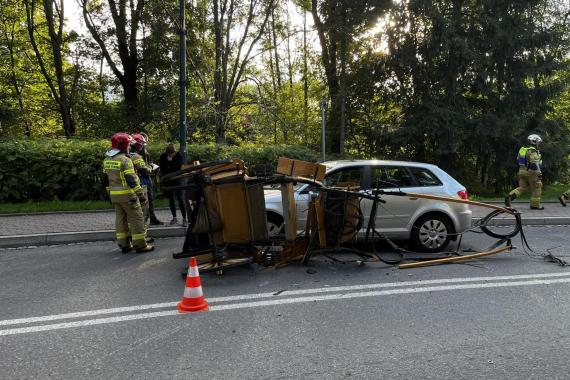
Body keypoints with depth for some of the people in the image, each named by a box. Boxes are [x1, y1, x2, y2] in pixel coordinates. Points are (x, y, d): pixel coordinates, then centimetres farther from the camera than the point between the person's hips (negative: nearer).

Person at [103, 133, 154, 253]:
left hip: (114, 194, 8)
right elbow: (131, 180, -20)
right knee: (136, 218, -1)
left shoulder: (106, 160, 10)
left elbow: (107, 177, 15)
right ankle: (140, 245, 2)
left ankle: (124, 244, 17)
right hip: (127, 194, -8)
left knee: (120, 218, 13)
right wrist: (141, 195, -17)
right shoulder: (125, 159, -15)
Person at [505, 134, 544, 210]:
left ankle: (510, 196, -10)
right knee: (536, 188, 6)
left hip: (522, 171, 8)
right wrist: (539, 173, -19)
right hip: (531, 172, -8)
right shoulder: (533, 151, -14)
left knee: (522, 187, 11)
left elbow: (518, 160, 20)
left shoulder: (523, 149, 12)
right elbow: (535, 164, -21)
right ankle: (535, 204, 10)